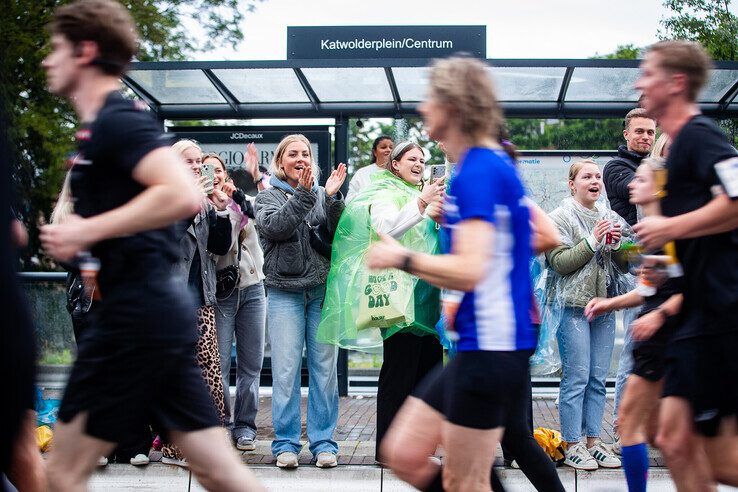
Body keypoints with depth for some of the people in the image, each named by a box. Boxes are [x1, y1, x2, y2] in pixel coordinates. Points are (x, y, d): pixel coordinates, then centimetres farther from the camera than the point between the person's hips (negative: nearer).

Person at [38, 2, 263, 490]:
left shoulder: (116, 120, -11)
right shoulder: (106, 123, 19)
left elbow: (182, 194, -27)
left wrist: (88, 231, -20)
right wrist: (78, 234, 17)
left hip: (136, 313, -10)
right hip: (161, 306, 10)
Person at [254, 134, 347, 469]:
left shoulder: (323, 195, 12)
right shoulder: (268, 196, 8)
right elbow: (274, 227, -11)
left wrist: (333, 198, -12)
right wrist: (303, 195, -17)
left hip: (323, 289, 2)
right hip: (284, 291, -1)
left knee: (324, 367, 2)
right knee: (286, 369, -2)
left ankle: (323, 441, 9)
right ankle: (286, 443, 6)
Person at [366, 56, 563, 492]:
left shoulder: (477, 171, -17)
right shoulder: (497, 166, 13)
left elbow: (469, 271, -26)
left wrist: (402, 258, -11)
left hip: (490, 349, -10)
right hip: (477, 345, 10)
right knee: (404, 454, 12)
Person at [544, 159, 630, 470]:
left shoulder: (609, 217, 14)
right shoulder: (561, 217, -3)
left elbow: (624, 264, 14)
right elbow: (560, 262, -12)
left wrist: (617, 244, -5)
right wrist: (593, 241, -17)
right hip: (573, 305, -6)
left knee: (598, 378, 7)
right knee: (577, 377, -6)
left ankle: (593, 440, 14)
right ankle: (572, 445, 0)